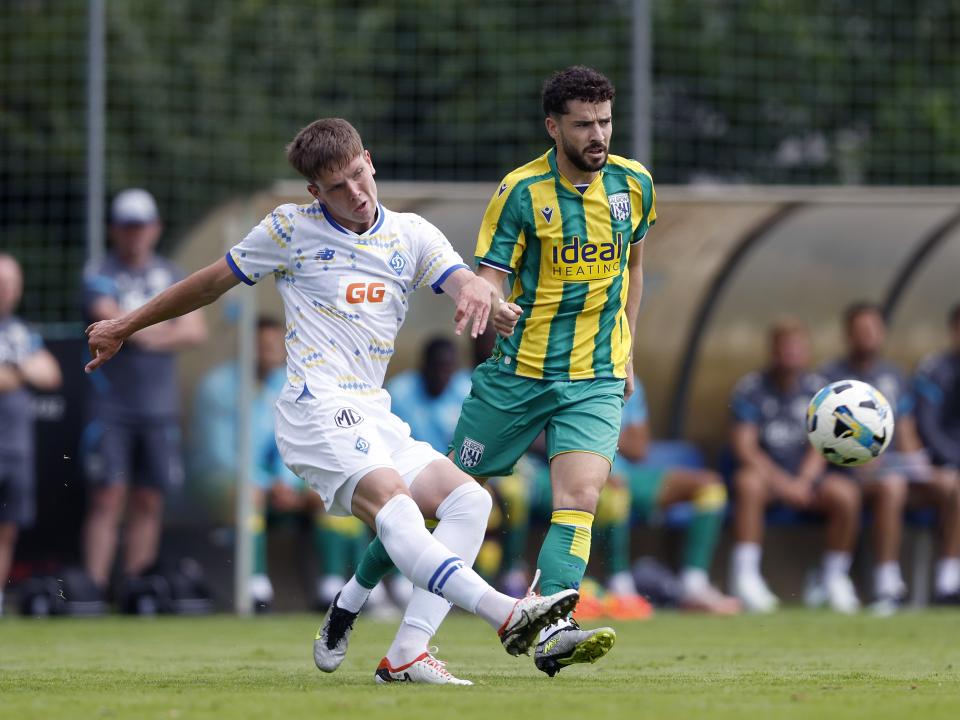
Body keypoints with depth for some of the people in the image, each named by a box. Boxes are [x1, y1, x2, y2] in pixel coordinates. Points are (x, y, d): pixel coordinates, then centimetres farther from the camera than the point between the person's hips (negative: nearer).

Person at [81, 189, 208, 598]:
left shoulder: (171, 276, 14)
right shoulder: (98, 275, 2)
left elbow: (195, 331, 3)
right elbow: (113, 321, -15)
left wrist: (147, 335, -10)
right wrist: (167, 325, -5)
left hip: (159, 408, 4)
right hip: (111, 406, -4)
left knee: (149, 501, 3)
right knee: (107, 498, -10)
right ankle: (95, 587, -11)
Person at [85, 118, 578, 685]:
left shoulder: (412, 234, 13)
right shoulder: (291, 229, 5)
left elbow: (465, 282, -5)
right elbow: (212, 282, 16)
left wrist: (482, 295, -31)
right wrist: (126, 327, 24)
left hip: (376, 419, 6)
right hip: (318, 410, -6)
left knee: (470, 501, -10)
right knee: (397, 512, -28)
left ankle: (407, 656, -17)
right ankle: (507, 615, -47)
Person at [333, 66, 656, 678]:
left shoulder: (634, 183, 1)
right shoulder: (522, 191, -11)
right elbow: (487, 280, -13)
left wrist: (626, 354, 18)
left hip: (596, 380, 2)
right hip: (519, 370, -2)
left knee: (578, 500, -20)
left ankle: (552, 634, -29)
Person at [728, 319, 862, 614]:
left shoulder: (816, 388, 6)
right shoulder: (751, 388, -3)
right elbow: (744, 448, -11)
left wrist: (803, 480, -19)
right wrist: (783, 483, -22)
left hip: (805, 478, 3)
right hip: (766, 473, -3)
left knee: (846, 493, -26)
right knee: (749, 481, -37)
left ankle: (834, 578, -9)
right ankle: (745, 578, -37)